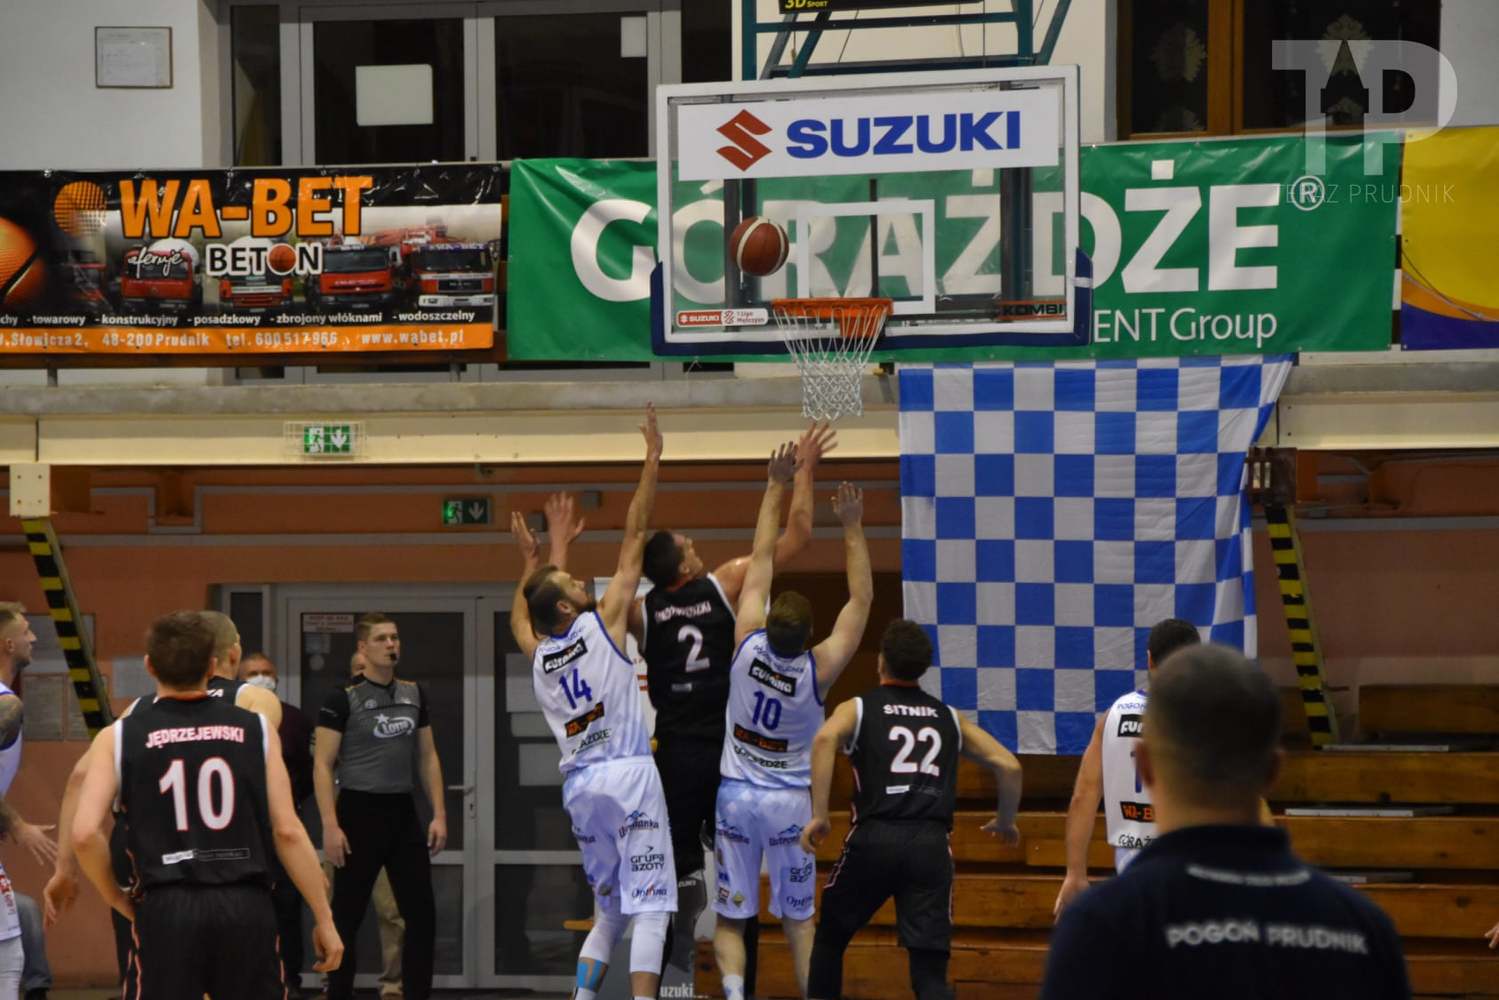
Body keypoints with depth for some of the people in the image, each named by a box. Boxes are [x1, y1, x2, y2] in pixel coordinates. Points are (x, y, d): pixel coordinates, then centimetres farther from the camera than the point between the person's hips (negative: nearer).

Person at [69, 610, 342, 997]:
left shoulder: (119, 737, 3)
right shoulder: (256, 729, 5)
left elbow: (85, 834, -6)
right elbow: (287, 831, 2)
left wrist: (119, 901, 10)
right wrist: (323, 918, 9)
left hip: (167, 908, -1)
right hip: (246, 906, 1)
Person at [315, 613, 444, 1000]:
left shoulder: (414, 693, 9)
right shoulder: (343, 698, -8)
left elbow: (427, 757, 14)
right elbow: (322, 765, -10)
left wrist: (439, 814, 6)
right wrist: (330, 825, -17)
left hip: (403, 812, 5)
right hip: (360, 812, -5)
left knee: (422, 915, 4)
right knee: (347, 919, 2)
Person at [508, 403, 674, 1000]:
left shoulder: (537, 654, 12)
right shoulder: (603, 622, -2)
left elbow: (518, 619, 39)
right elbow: (634, 535, 0)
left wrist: (529, 561, 44)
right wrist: (652, 462, 4)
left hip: (578, 786, 6)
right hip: (628, 774, -6)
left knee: (610, 911, 17)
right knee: (650, 909, -9)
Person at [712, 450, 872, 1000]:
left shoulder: (747, 645, -15)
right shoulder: (820, 668, -17)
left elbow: (761, 559, -6)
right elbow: (861, 597, -7)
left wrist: (777, 486, -1)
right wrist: (852, 527, -7)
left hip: (736, 795, 1)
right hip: (790, 801, 0)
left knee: (731, 916, 5)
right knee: (798, 916, 13)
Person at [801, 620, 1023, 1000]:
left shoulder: (858, 708, 10)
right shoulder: (949, 718, 19)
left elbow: (825, 738, -13)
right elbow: (1009, 766, 14)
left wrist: (819, 815, -12)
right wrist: (1005, 822, 31)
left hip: (874, 839, -1)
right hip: (931, 844, 2)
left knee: (829, 939, 23)